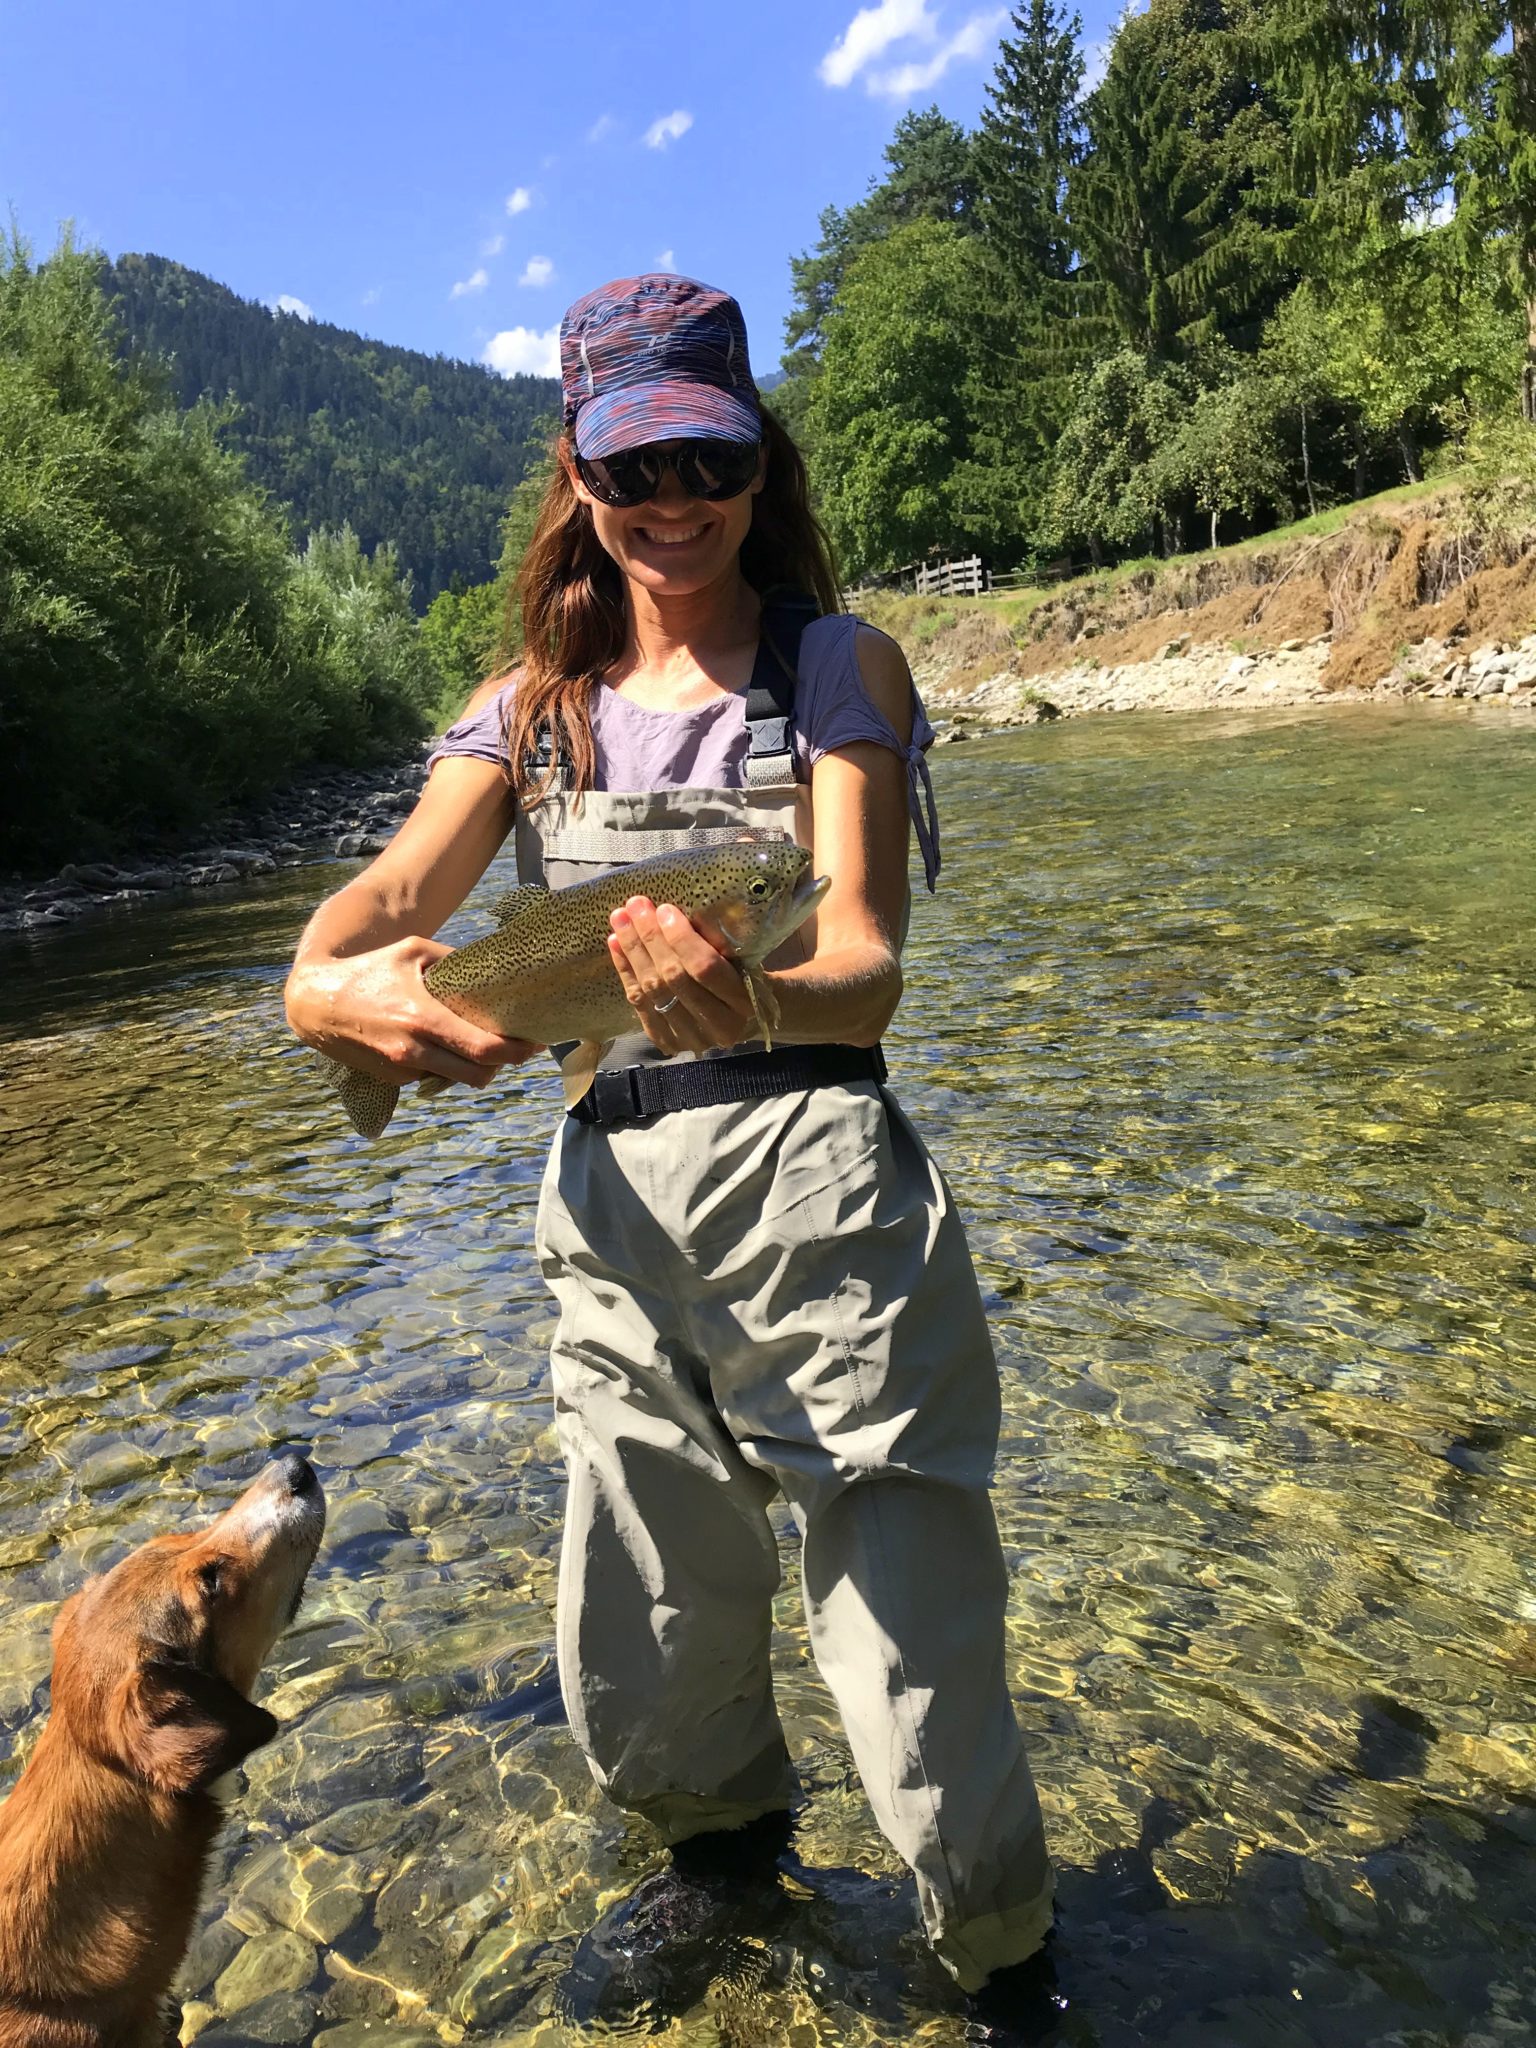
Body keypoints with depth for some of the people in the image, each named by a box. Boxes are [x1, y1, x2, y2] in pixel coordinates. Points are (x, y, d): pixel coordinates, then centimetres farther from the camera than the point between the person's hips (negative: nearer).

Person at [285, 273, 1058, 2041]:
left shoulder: (840, 665, 0)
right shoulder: (535, 704, 12)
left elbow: (866, 962, -13)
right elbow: (392, 888, -1)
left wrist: (754, 1001, -37)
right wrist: (324, 983, -26)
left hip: (812, 1180, -4)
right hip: (609, 1190, 5)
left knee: (907, 1629, 0)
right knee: (642, 1655, 18)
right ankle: (725, 1842, 52)